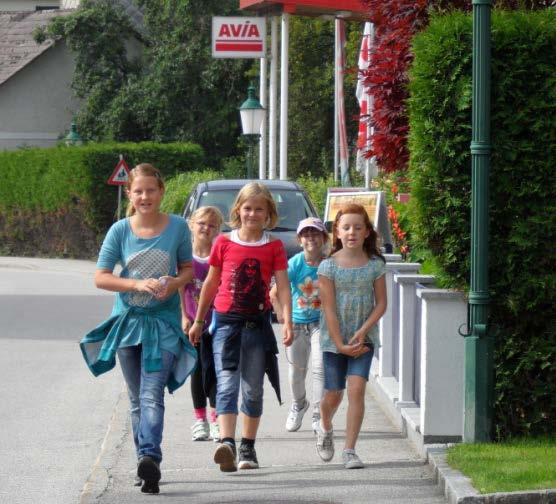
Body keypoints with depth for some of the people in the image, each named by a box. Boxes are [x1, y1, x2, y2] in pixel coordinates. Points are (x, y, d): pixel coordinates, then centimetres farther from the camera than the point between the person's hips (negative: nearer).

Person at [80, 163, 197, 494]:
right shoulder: (120, 231, -2)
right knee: (137, 399, 10)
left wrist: (174, 283, -15)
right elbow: (101, 277, -3)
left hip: (163, 321, -3)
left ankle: (149, 458, -30)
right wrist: (137, 284, -18)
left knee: (152, 395, -18)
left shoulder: (177, 227, -3)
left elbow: (188, 269, 8)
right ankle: (148, 466, 17)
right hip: (127, 320, 3)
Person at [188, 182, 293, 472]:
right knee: (227, 384, -14)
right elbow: (211, 284, 12)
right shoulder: (224, 243, 4)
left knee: (253, 389, 8)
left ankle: (248, 448, 18)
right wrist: (198, 321, 16)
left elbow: (283, 286, -3)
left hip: (257, 322, 1)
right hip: (226, 320, -1)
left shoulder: (274, 247, 2)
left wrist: (287, 322, -17)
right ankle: (226, 443, -28)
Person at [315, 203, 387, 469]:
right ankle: (325, 430, 41)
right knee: (333, 394, 8)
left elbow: (381, 303, 0)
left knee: (356, 389, -14)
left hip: (363, 338, 0)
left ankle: (349, 450, -10)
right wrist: (340, 344, -13)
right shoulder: (329, 266, -6)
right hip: (334, 338, 0)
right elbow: (329, 309, -8)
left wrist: (362, 332, -13)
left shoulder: (375, 265, -1)